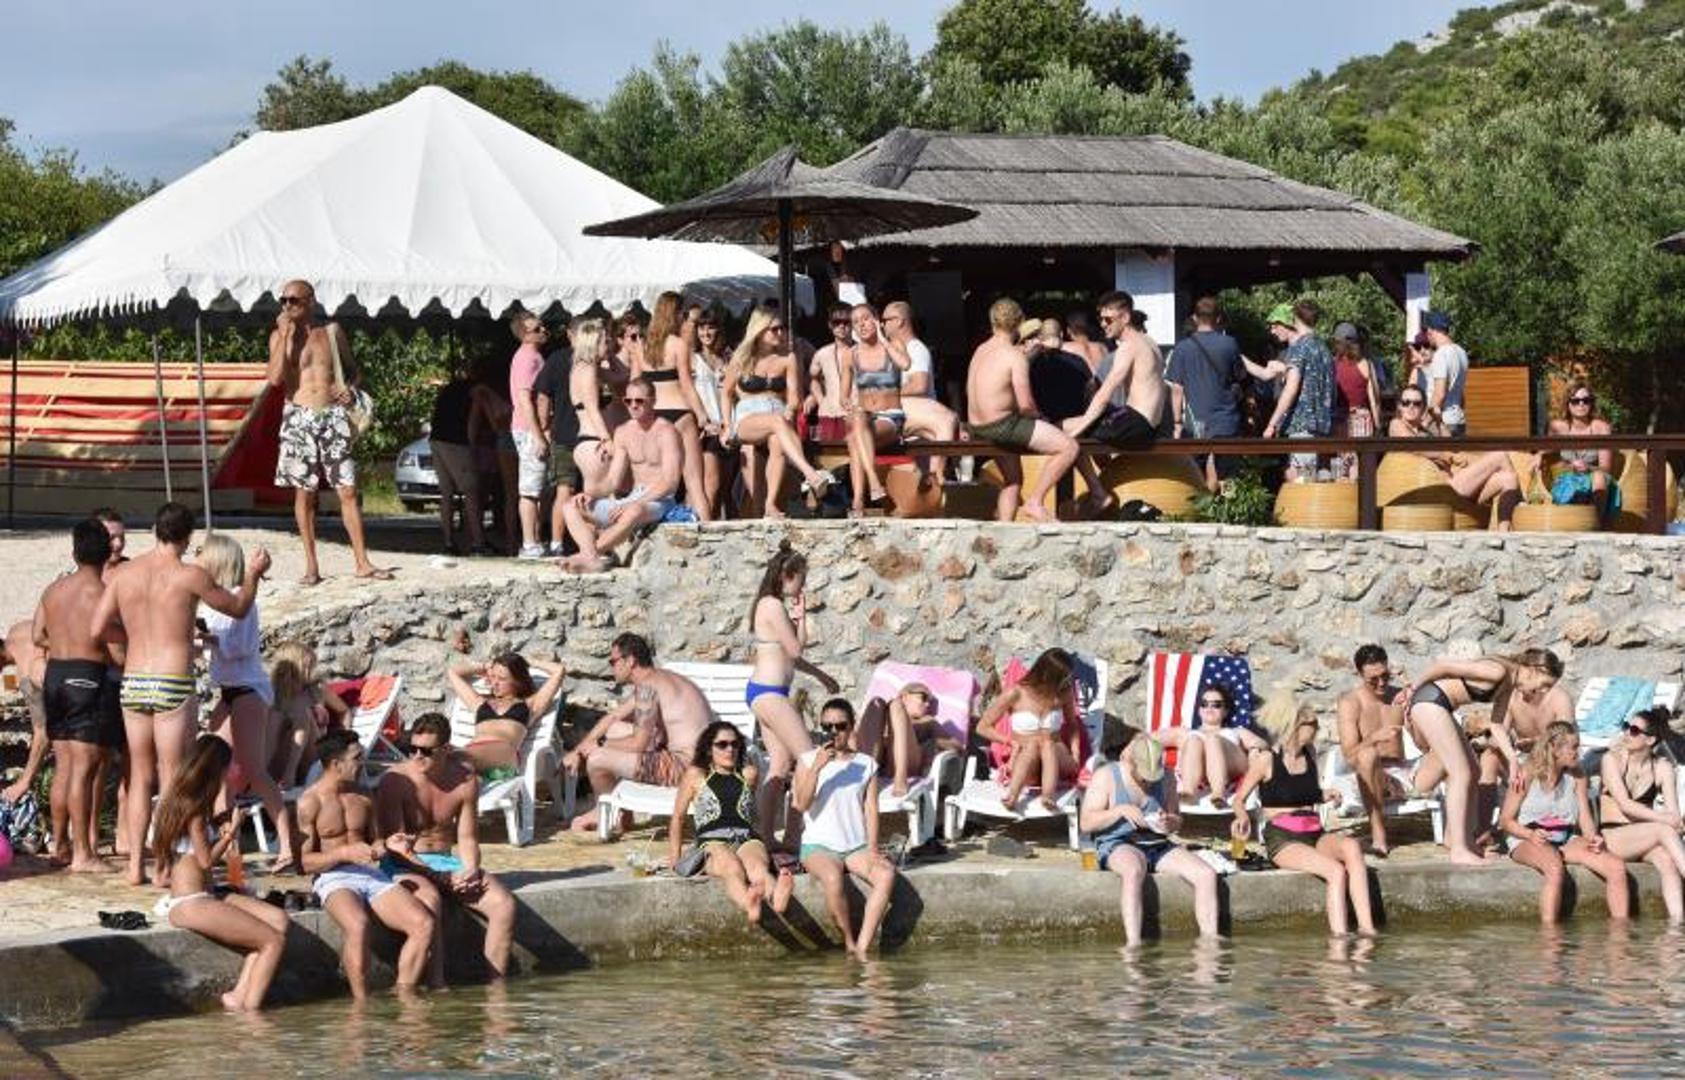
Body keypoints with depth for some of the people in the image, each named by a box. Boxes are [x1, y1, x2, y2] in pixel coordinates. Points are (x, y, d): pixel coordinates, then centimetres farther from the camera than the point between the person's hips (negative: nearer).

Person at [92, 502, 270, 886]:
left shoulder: (123, 574, 4)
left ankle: (135, 864, 14)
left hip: (133, 683, 5)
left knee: (140, 776, 13)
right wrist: (253, 574, 22)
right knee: (172, 779, 3)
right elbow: (238, 607, 5)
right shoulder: (189, 576, -9)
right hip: (173, 683, -5)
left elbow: (97, 628, 3)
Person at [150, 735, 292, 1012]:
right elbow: (205, 860, -13)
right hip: (190, 904, -10)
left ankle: (240, 995, -7)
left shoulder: (178, 798, 15)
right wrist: (232, 832, -2)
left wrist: (223, 836, 22)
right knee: (274, 941, -14)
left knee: (279, 919, 0)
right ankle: (250, 1009, -14)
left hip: (202, 897, 10)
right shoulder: (194, 807, -13)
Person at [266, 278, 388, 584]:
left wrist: (349, 387, -2)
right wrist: (285, 334, -11)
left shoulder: (332, 332, 8)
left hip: (333, 416, 1)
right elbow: (275, 378, -11)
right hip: (299, 418, -1)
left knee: (348, 491, -2)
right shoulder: (280, 336, 4)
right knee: (304, 493, 2)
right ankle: (311, 566, 8)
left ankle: (362, 562, 2)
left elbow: (351, 369, 19)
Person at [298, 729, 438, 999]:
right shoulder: (310, 802, -3)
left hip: (372, 875, 6)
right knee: (358, 924, -39)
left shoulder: (363, 797, 17)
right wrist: (345, 853, -19)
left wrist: (380, 847, 2)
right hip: (334, 878, -6)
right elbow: (303, 862, -7)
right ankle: (362, 1003, -33)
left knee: (424, 924, -17)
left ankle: (404, 996, -13)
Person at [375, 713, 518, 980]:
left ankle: (497, 983, -13)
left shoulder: (465, 780, 1)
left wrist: (470, 870, -14)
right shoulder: (393, 781, -12)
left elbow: (467, 838, 9)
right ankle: (436, 984, -35)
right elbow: (393, 847, -14)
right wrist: (441, 878, -23)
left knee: (504, 904, -17)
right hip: (406, 865, -5)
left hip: (448, 861, 5)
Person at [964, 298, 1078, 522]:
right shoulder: (1015, 355, -14)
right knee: (1068, 447, -7)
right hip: (1002, 425, -9)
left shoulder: (980, 351, 9)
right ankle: (1035, 502, -5)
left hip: (975, 426, 9)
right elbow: (1025, 405, -19)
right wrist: (1037, 416, 5)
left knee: (1014, 479, 26)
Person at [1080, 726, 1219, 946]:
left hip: (1157, 846, 5)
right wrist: (1120, 811, -22)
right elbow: (1086, 823, -8)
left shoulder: (1164, 779, 10)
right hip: (1118, 845, -5)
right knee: (1133, 870, -42)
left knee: (1207, 875, -17)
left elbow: (1177, 820, 17)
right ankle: (1133, 943, -49)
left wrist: (1170, 823, -8)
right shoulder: (1105, 777, -4)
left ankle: (1210, 938, -18)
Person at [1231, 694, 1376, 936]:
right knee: (1336, 870, -31)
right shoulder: (1266, 759, -3)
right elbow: (1239, 800, 4)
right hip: (1282, 840, -5)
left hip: (1314, 834, 5)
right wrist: (1243, 817, -18)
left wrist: (1325, 796, 6)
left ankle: (1367, 928, -36)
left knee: (1351, 847, -29)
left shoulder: (1309, 753, 13)